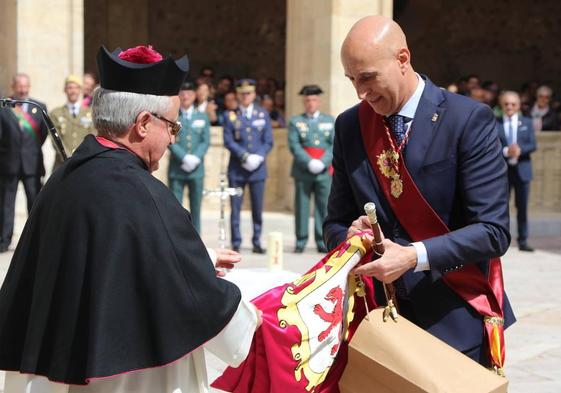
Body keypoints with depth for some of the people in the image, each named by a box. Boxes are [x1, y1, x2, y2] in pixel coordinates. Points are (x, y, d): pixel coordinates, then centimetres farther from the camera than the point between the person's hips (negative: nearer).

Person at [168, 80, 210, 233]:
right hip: (176, 169, -2)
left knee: (195, 208, 4)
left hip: (197, 169, 2)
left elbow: (206, 141, 6)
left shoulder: (202, 117, 12)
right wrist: (184, 157, -14)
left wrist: (195, 158, -9)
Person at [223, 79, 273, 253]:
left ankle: (257, 242, 11)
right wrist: (245, 156, -14)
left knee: (257, 208, 3)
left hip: (258, 168, 1)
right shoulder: (231, 116, 5)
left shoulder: (263, 114, 10)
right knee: (235, 208, -1)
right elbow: (228, 141, -3)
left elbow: (268, 142, 6)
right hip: (237, 169, -1)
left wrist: (258, 157, -10)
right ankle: (235, 243, 5)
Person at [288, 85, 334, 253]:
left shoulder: (329, 121, 14)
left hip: (324, 171, 1)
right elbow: (294, 145, -2)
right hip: (303, 171, -1)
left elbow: (334, 144, 5)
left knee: (323, 207, -2)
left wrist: (322, 162, -10)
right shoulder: (295, 121, 9)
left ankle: (322, 242, 3)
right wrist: (309, 162, -13)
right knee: (301, 207, 0)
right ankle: (300, 242, 6)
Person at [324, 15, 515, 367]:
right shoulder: (350, 126, 4)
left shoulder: (469, 120, -11)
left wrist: (413, 256, -26)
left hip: (454, 317, -3)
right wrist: (349, 236, -15)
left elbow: (493, 230, -15)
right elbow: (336, 222, 9)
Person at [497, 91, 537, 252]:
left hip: (522, 169, 2)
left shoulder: (527, 122, 8)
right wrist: (505, 151, -23)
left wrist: (520, 150, -19)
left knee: (522, 207, 6)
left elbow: (532, 145, 0)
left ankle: (523, 240, 13)